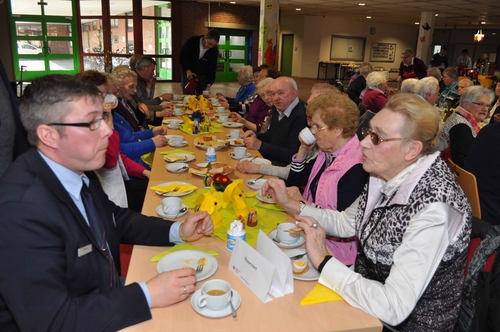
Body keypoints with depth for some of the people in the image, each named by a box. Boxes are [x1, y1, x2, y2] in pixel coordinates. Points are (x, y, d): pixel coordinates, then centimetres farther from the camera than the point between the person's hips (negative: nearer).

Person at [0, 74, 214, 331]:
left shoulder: (77, 171, -5)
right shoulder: (21, 211, -29)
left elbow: (116, 219, 11)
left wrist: (177, 231, -3)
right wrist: (147, 295, -25)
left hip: (107, 299, 7)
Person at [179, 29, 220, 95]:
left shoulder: (214, 50, -13)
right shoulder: (192, 41, -18)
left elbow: (212, 68, -6)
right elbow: (182, 57, -8)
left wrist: (208, 85, -16)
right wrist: (187, 71, -21)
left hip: (202, 76, 1)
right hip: (188, 73, -1)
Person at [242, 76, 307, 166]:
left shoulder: (302, 117, -22)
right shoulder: (278, 108, 5)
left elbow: (291, 155, -24)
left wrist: (260, 145, -24)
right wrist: (256, 136, -1)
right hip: (270, 158, 8)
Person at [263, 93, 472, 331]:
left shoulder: (433, 209, -31)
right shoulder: (386, 177, -8)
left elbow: (394, 308, -33)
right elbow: (346, 222, 8)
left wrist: (323, 260, -27)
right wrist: (290, 204, -2)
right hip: (366, 289, 6)